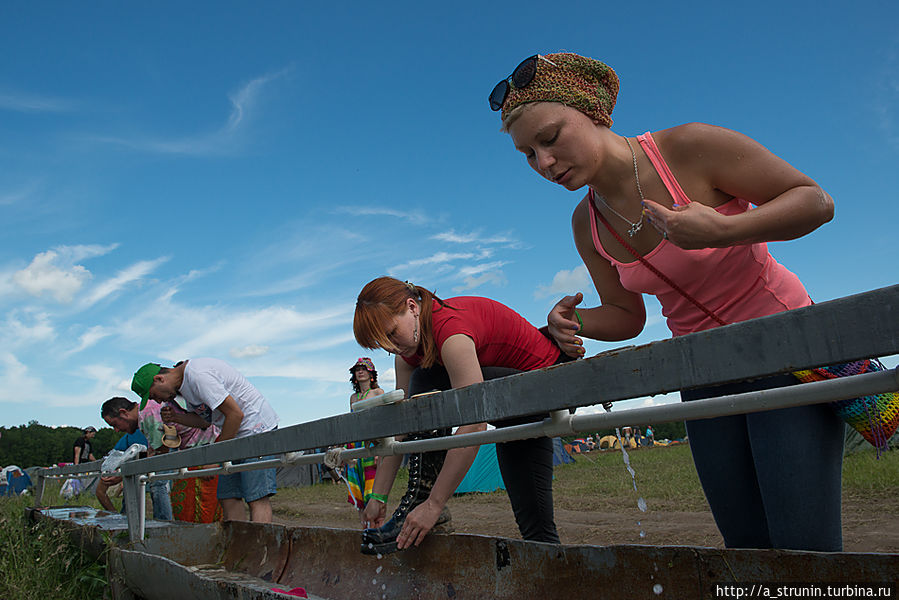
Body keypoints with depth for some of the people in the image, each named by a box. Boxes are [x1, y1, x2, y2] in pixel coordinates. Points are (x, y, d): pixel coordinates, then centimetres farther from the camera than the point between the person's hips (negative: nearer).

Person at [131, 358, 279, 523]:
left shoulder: (197, 375, -20)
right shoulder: (184, 382, 11)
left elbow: (235, 414, -22)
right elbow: (204, 420, 18)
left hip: (256, 427, -10)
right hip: (236, 435, 10)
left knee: (257, 498, -15)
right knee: (228, 497, 4)